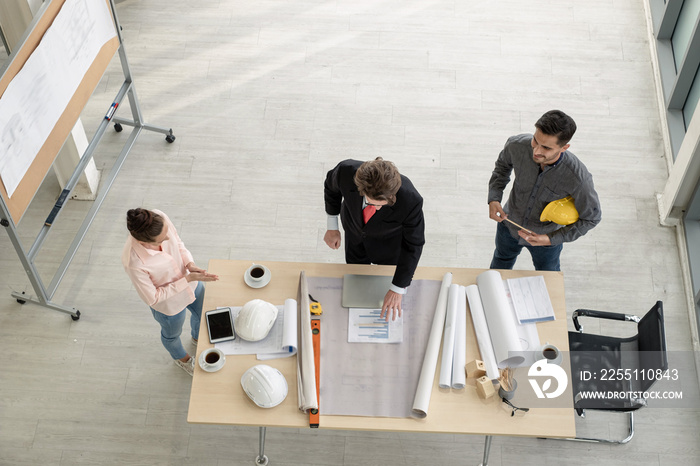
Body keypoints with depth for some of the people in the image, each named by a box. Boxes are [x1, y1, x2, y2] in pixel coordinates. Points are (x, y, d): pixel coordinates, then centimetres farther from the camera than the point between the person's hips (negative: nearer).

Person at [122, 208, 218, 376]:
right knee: (172, 333, 30)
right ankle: (181, 358, 66)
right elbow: (152, 298, -27)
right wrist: (188, 279, -29)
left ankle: (198, 338, 70)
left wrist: (190, 263, -26)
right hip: (169, 304, -5)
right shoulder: (134, 263, -44)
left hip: (190, 283, 5)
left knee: (203, 314, 34)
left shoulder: (160, 218, -31)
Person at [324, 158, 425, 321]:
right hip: (354, 231, 3)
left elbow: (413, 246, -28)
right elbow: (331, 187, -14)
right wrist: (332, 227, -5)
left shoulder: (411, 201, -46)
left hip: (389, 239, -2)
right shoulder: (346, 171, -42)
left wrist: (398, 289, -24)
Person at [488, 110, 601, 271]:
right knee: (501, 261, 35)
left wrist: (551, 239, -28)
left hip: (547, 235, -2)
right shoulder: (517, 145, -33)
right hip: (510, 224, 2)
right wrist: (494, 198, -20)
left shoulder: (578, 179, -41)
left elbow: (591, 218, -22)